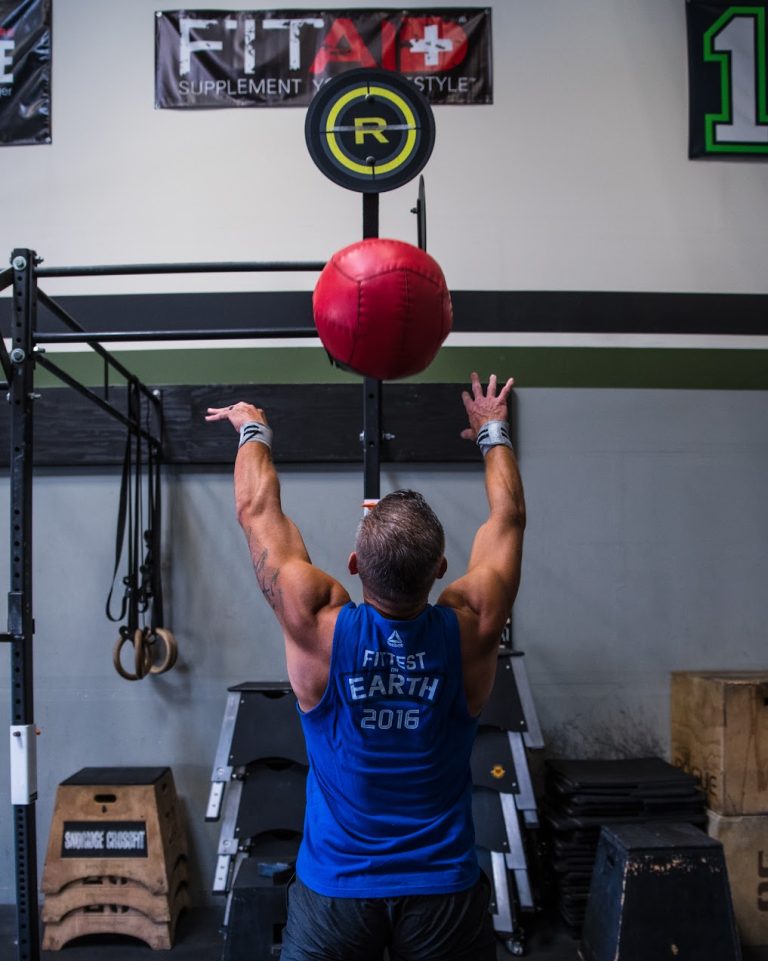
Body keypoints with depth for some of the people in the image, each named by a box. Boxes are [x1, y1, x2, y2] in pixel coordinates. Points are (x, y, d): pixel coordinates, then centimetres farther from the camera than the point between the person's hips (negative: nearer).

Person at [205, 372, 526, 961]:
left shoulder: (318, 626, -19)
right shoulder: (471, 628, -15)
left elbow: (257, 510, -5)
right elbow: (508, 517, 1)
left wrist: (253, 430, 12)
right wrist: (494, 432, 17)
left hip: (334, 889, -1)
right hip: (444, 890, 1)